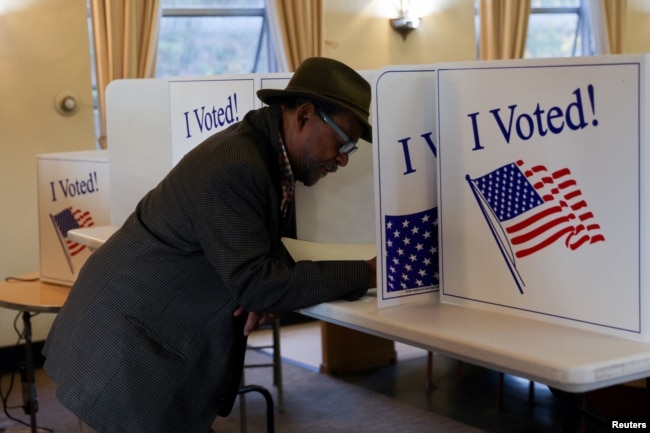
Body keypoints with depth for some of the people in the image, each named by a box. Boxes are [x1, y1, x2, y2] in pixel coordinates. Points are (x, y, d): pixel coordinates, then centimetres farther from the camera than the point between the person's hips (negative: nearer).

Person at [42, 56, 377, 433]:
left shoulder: (269, 153, 1)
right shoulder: (234, 167, -27)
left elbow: (264, 245, 11)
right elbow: (252, 282, -29)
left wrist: (269, 290, -13)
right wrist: (366, 275, -26)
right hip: (128, 345, -9)